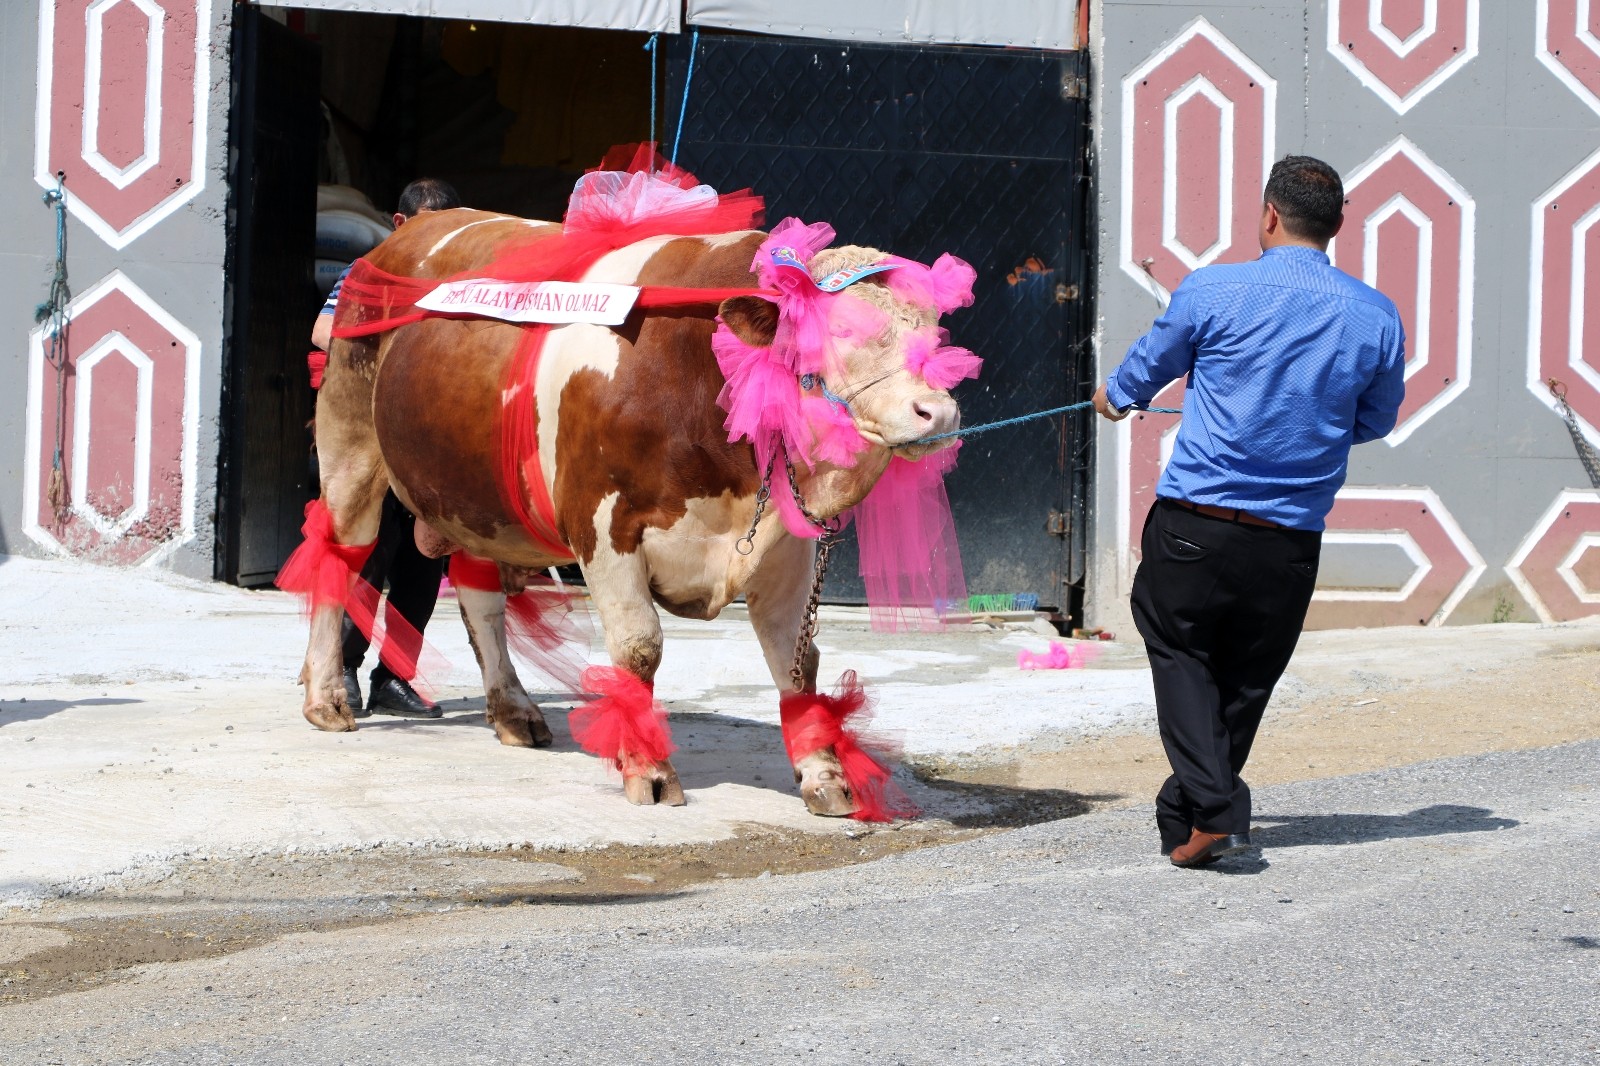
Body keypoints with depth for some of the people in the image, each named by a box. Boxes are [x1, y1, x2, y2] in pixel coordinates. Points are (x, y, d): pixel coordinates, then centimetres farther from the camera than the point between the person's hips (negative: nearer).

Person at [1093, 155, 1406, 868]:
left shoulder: (1213, 292, -7)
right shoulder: (1377, 316, 0)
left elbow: (1149, 367, 12)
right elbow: (1376, 422, 16)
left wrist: (1115, 395, 36)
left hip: (1193, 525, -3)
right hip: (1291, 542, 3)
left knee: (1179, 652, 11)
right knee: (1246, 677, 16)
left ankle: (1212, 808, -7)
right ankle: (1183, 815, 26)